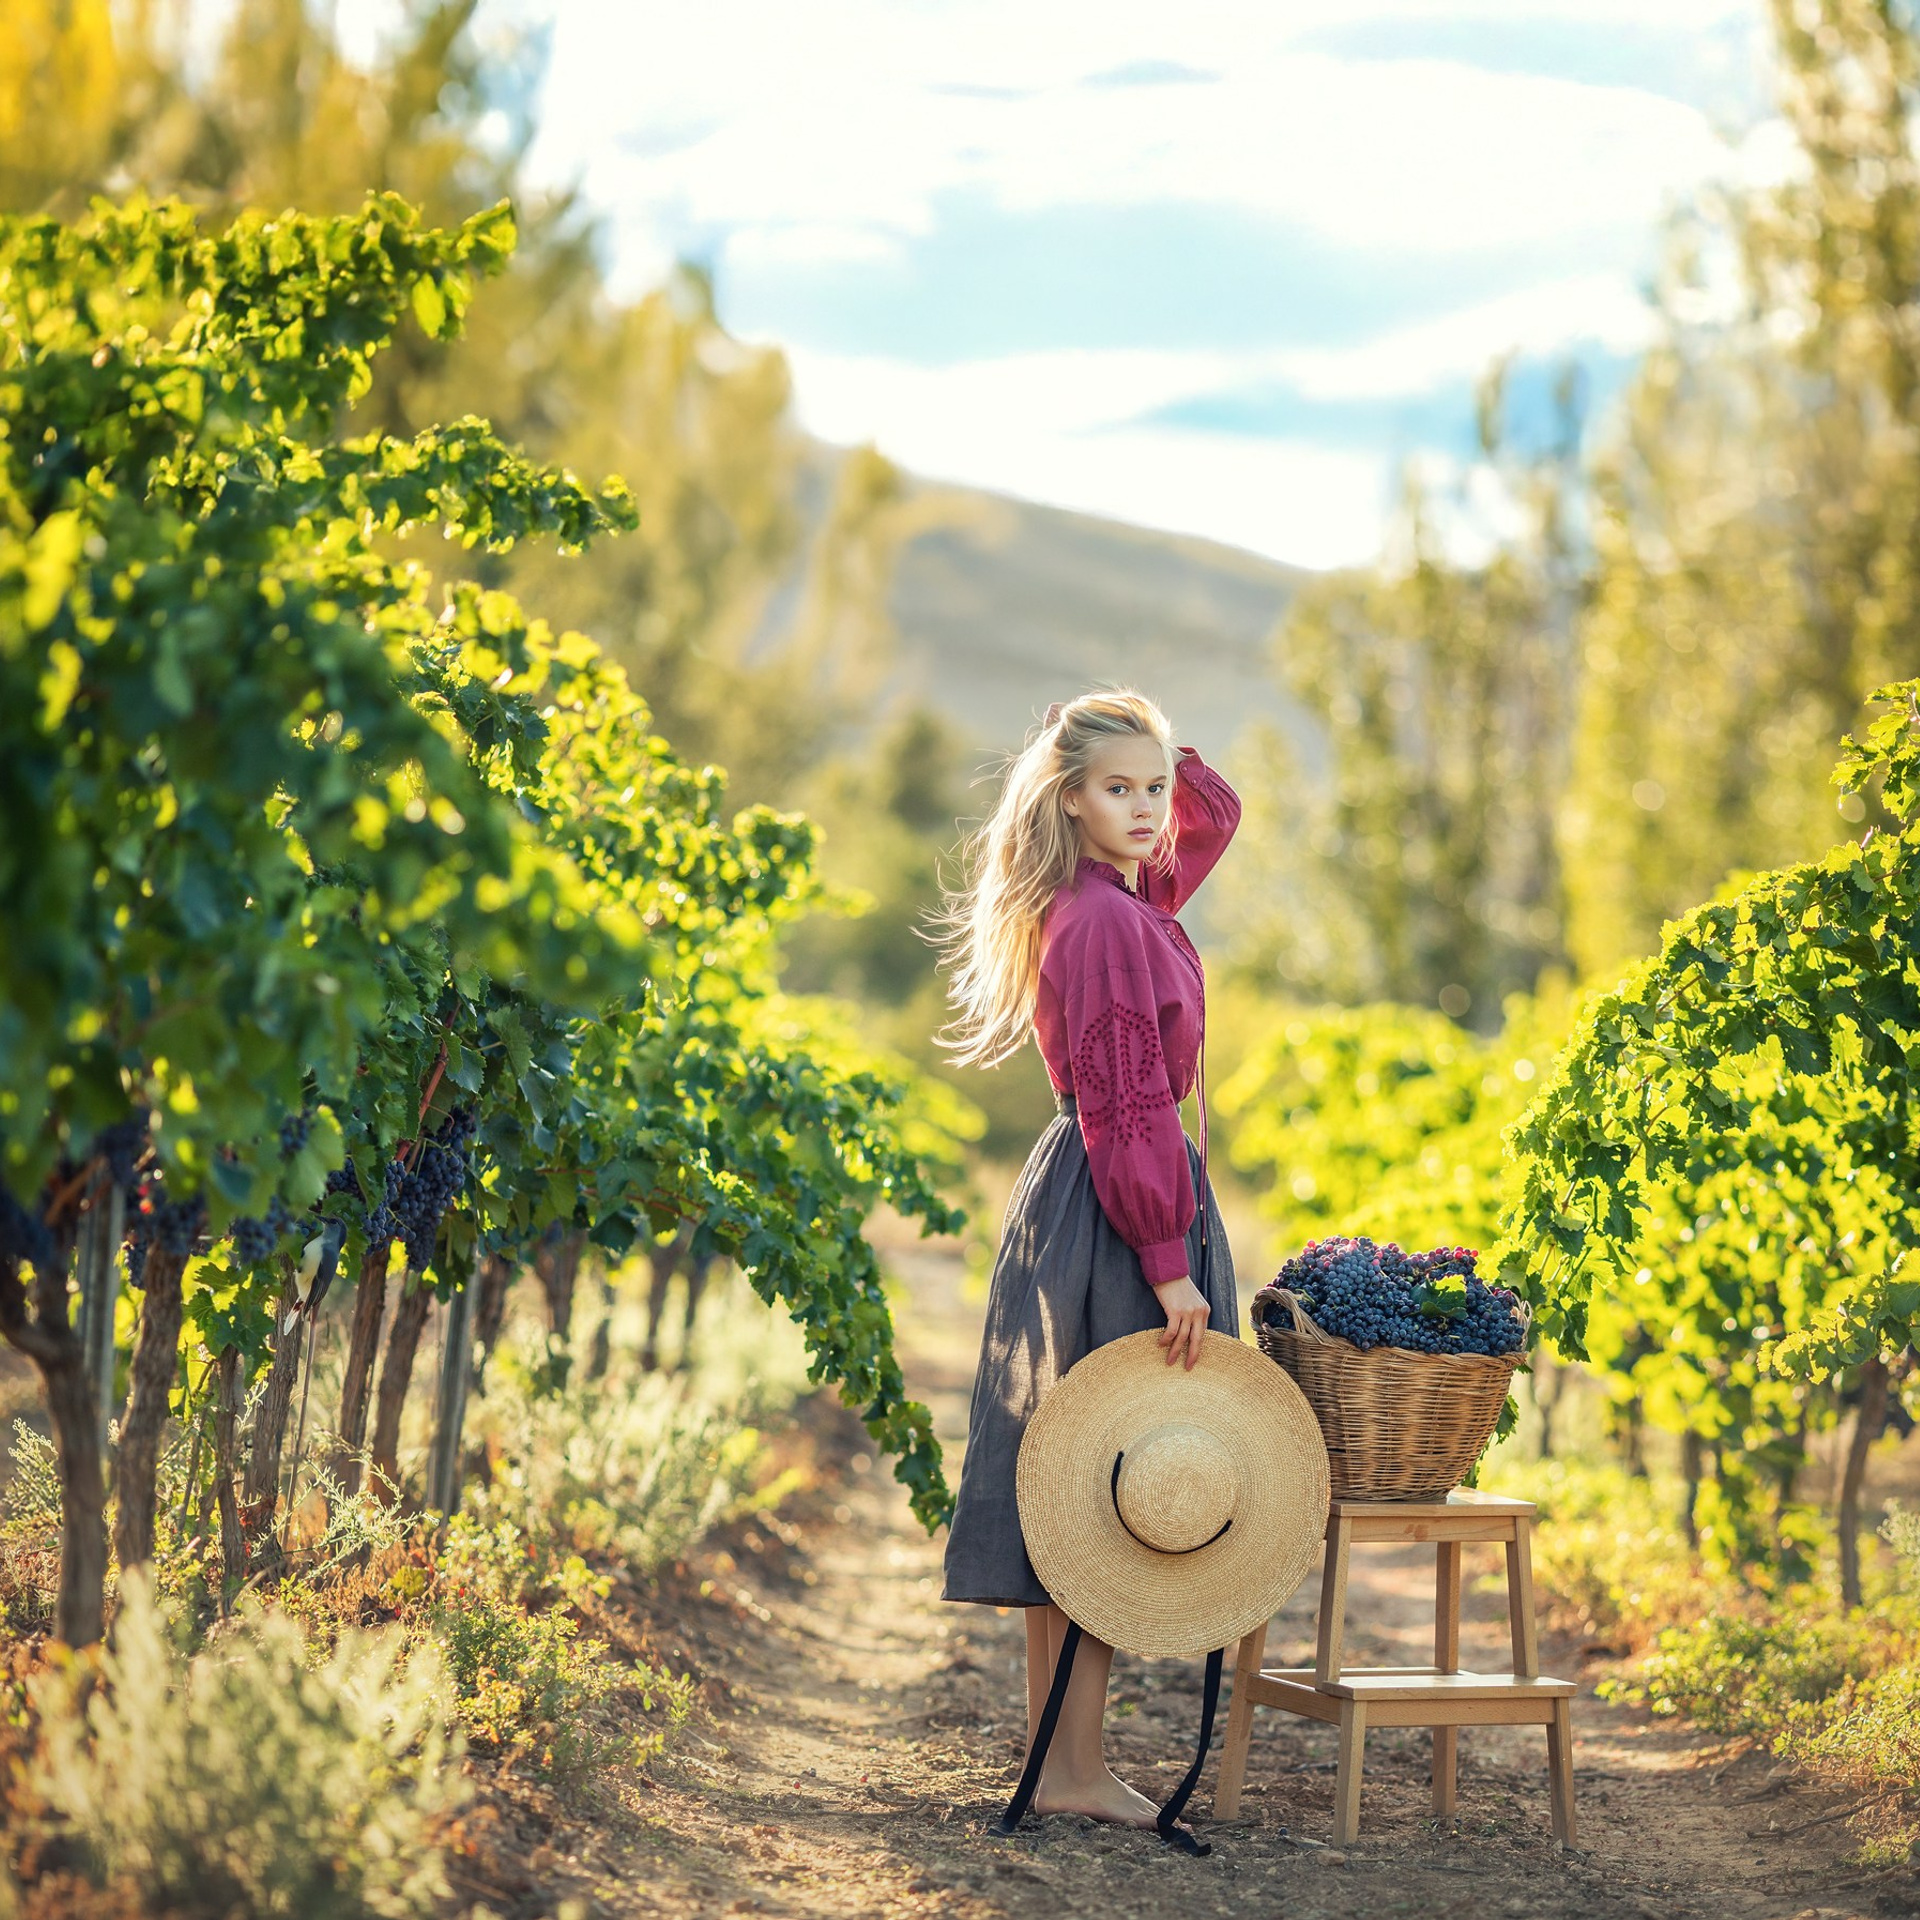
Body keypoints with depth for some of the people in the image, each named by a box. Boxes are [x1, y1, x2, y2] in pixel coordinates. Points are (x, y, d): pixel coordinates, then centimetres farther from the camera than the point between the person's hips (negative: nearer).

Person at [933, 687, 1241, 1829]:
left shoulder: (1132, 899, 11)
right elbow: (1126, 1109, -19)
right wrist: (1168, 1265, -19)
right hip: (1118, 1217, -10)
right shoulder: (1108, 922, -16)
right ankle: (1078, 1766, -1)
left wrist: (1158, 755, 11)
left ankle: (1054, 1751, 18)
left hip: (1072, 1210, 10)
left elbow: (1219, 813, 29)